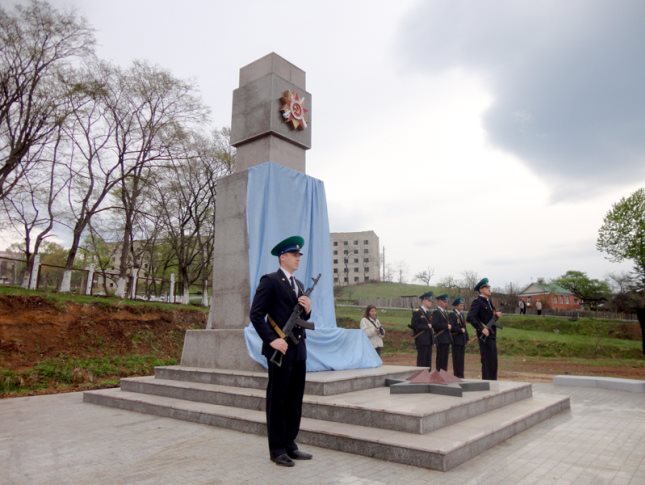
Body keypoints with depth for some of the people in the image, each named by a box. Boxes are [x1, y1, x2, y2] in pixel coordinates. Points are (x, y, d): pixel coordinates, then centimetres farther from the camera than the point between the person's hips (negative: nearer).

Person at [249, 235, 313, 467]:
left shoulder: (299, 284, 16)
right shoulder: (270, 280, -8)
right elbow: (256, 315, -13)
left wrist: (307, 309, -1)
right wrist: (272, 340, -19)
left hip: (299, 349, 8)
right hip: (280, 349, -8)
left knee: (295, 401, 13)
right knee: (277, 401, 3)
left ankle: (290, 445, 25)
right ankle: (277, 450, 15)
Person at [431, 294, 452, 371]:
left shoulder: (444, 312, 18)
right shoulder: (436, 312, -11)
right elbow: (434, 324, -22)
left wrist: (449, 326, 9)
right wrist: (446, 326, -19)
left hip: (446, 339, 9)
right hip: (441, 339, -9)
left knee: (445, 359, 11)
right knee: (441, 359, -5)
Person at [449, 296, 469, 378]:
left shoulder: (461, 314, 17)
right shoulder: (451, 314, -9)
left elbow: (464, 326, 19)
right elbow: (451, 327, -18)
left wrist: (466, 338, 13)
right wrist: (460, 330, -17)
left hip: (462, 340, 8)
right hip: (456, 340, -8)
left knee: (461, 359, 10)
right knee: (457, 358, -4)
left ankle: (461, 375, 16)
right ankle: (457, 375, 1)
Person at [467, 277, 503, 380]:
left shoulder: (489, 301, 14)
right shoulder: (477, 302, -13)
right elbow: (470, 317, -24)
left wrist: (496, 314, 1)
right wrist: (482, 329, -24)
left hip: (492, 334, 9)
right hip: (485, 335, -9)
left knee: (493, 361, 14)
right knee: (487, 360, -5)